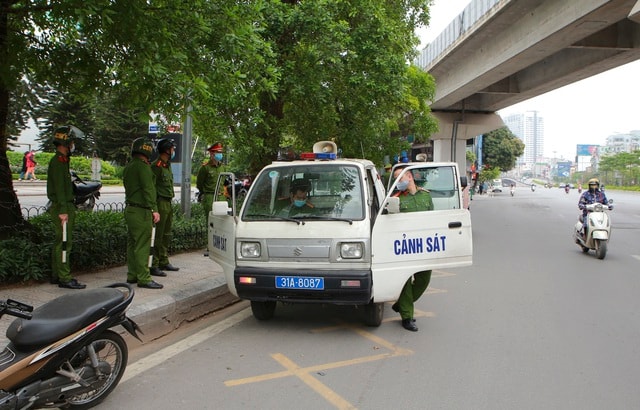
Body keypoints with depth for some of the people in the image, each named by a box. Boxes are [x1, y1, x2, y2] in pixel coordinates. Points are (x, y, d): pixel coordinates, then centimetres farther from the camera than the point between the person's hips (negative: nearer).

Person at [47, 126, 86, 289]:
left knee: (59, 243, 15)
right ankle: (64, 278, -5)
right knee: (64, 243, -8)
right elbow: (59, 188, -20)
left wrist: (69, 208, 23)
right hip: (62, 207, -11)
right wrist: (62, 210, -24)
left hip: (65, 206, 11)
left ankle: (56, 275, 23)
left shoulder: (62, 160, 18)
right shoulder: (58, 161, -13)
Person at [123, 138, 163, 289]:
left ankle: (132, 275, 21)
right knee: (142, 245, -8)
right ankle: (144, 278, -6)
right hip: (141, 211, -10)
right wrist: (154, 209, -22)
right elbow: (148, 189, -20)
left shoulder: (128, 167, 17)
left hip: (129, 209, 10)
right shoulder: (143, 167, -13)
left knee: (132, 243, 14)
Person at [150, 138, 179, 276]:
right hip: (161, 203, -10)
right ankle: (154, 265, -4)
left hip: (168, 203, 10)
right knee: (158, 235, -8)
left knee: (166, 235, 15)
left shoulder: (167, 165, 18)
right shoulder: (156, 166, -12)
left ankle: (164, 262, 24)